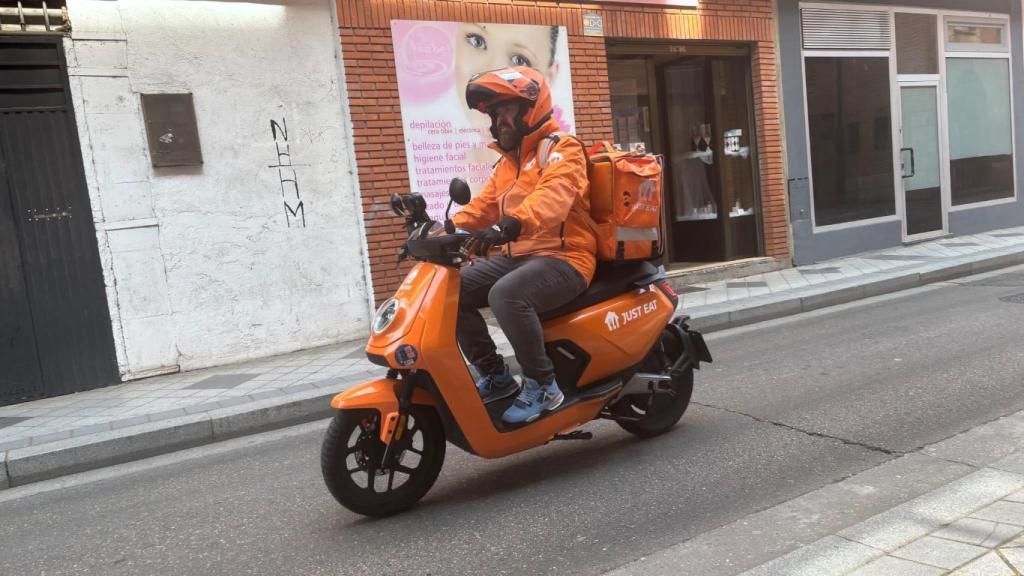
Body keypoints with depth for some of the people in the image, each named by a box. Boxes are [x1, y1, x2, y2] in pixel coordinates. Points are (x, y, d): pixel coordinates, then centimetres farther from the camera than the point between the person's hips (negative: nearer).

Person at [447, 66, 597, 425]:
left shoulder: (562, 149, -6)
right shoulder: (508, 163, 23)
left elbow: (553, 196, -27)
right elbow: (483, 206, 16)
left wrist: (511, 225, -44)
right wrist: (446, 230, -2)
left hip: (563, 257, -9)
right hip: (517, 256, 9)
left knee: (505, 295, -35)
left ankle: (542, 384, -19)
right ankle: (495, 375, 3)